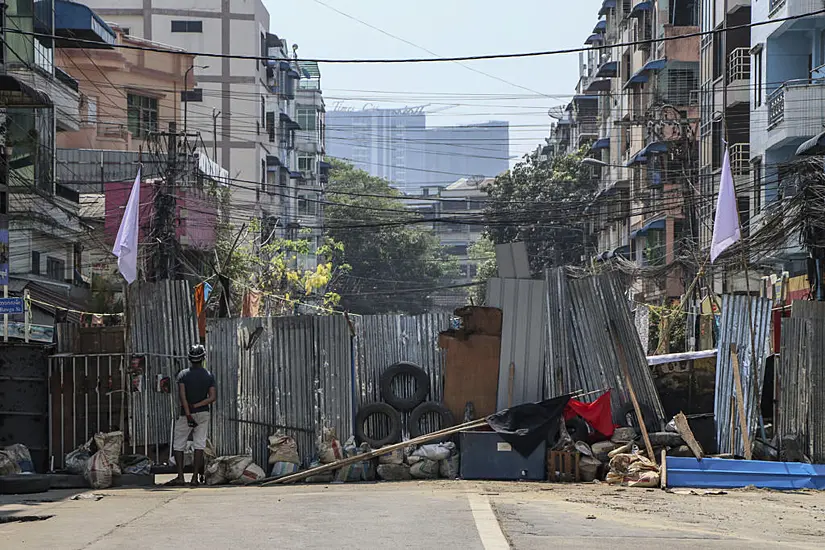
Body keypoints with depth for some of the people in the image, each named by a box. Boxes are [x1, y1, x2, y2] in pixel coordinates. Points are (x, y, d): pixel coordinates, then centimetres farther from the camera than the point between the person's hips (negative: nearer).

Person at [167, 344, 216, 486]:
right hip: (203, 414, 2)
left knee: (178, 445, 6)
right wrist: (196, 406, -8)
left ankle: (180, 476, -3)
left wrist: (188, 414, -18)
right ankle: (195, 477, -2)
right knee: (199, 445, 3)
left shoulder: (183, 374, -6)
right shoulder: (209, 375, 1)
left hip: (186, 415, -2)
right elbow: (212, 397, -7)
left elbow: (182, 395, -16)